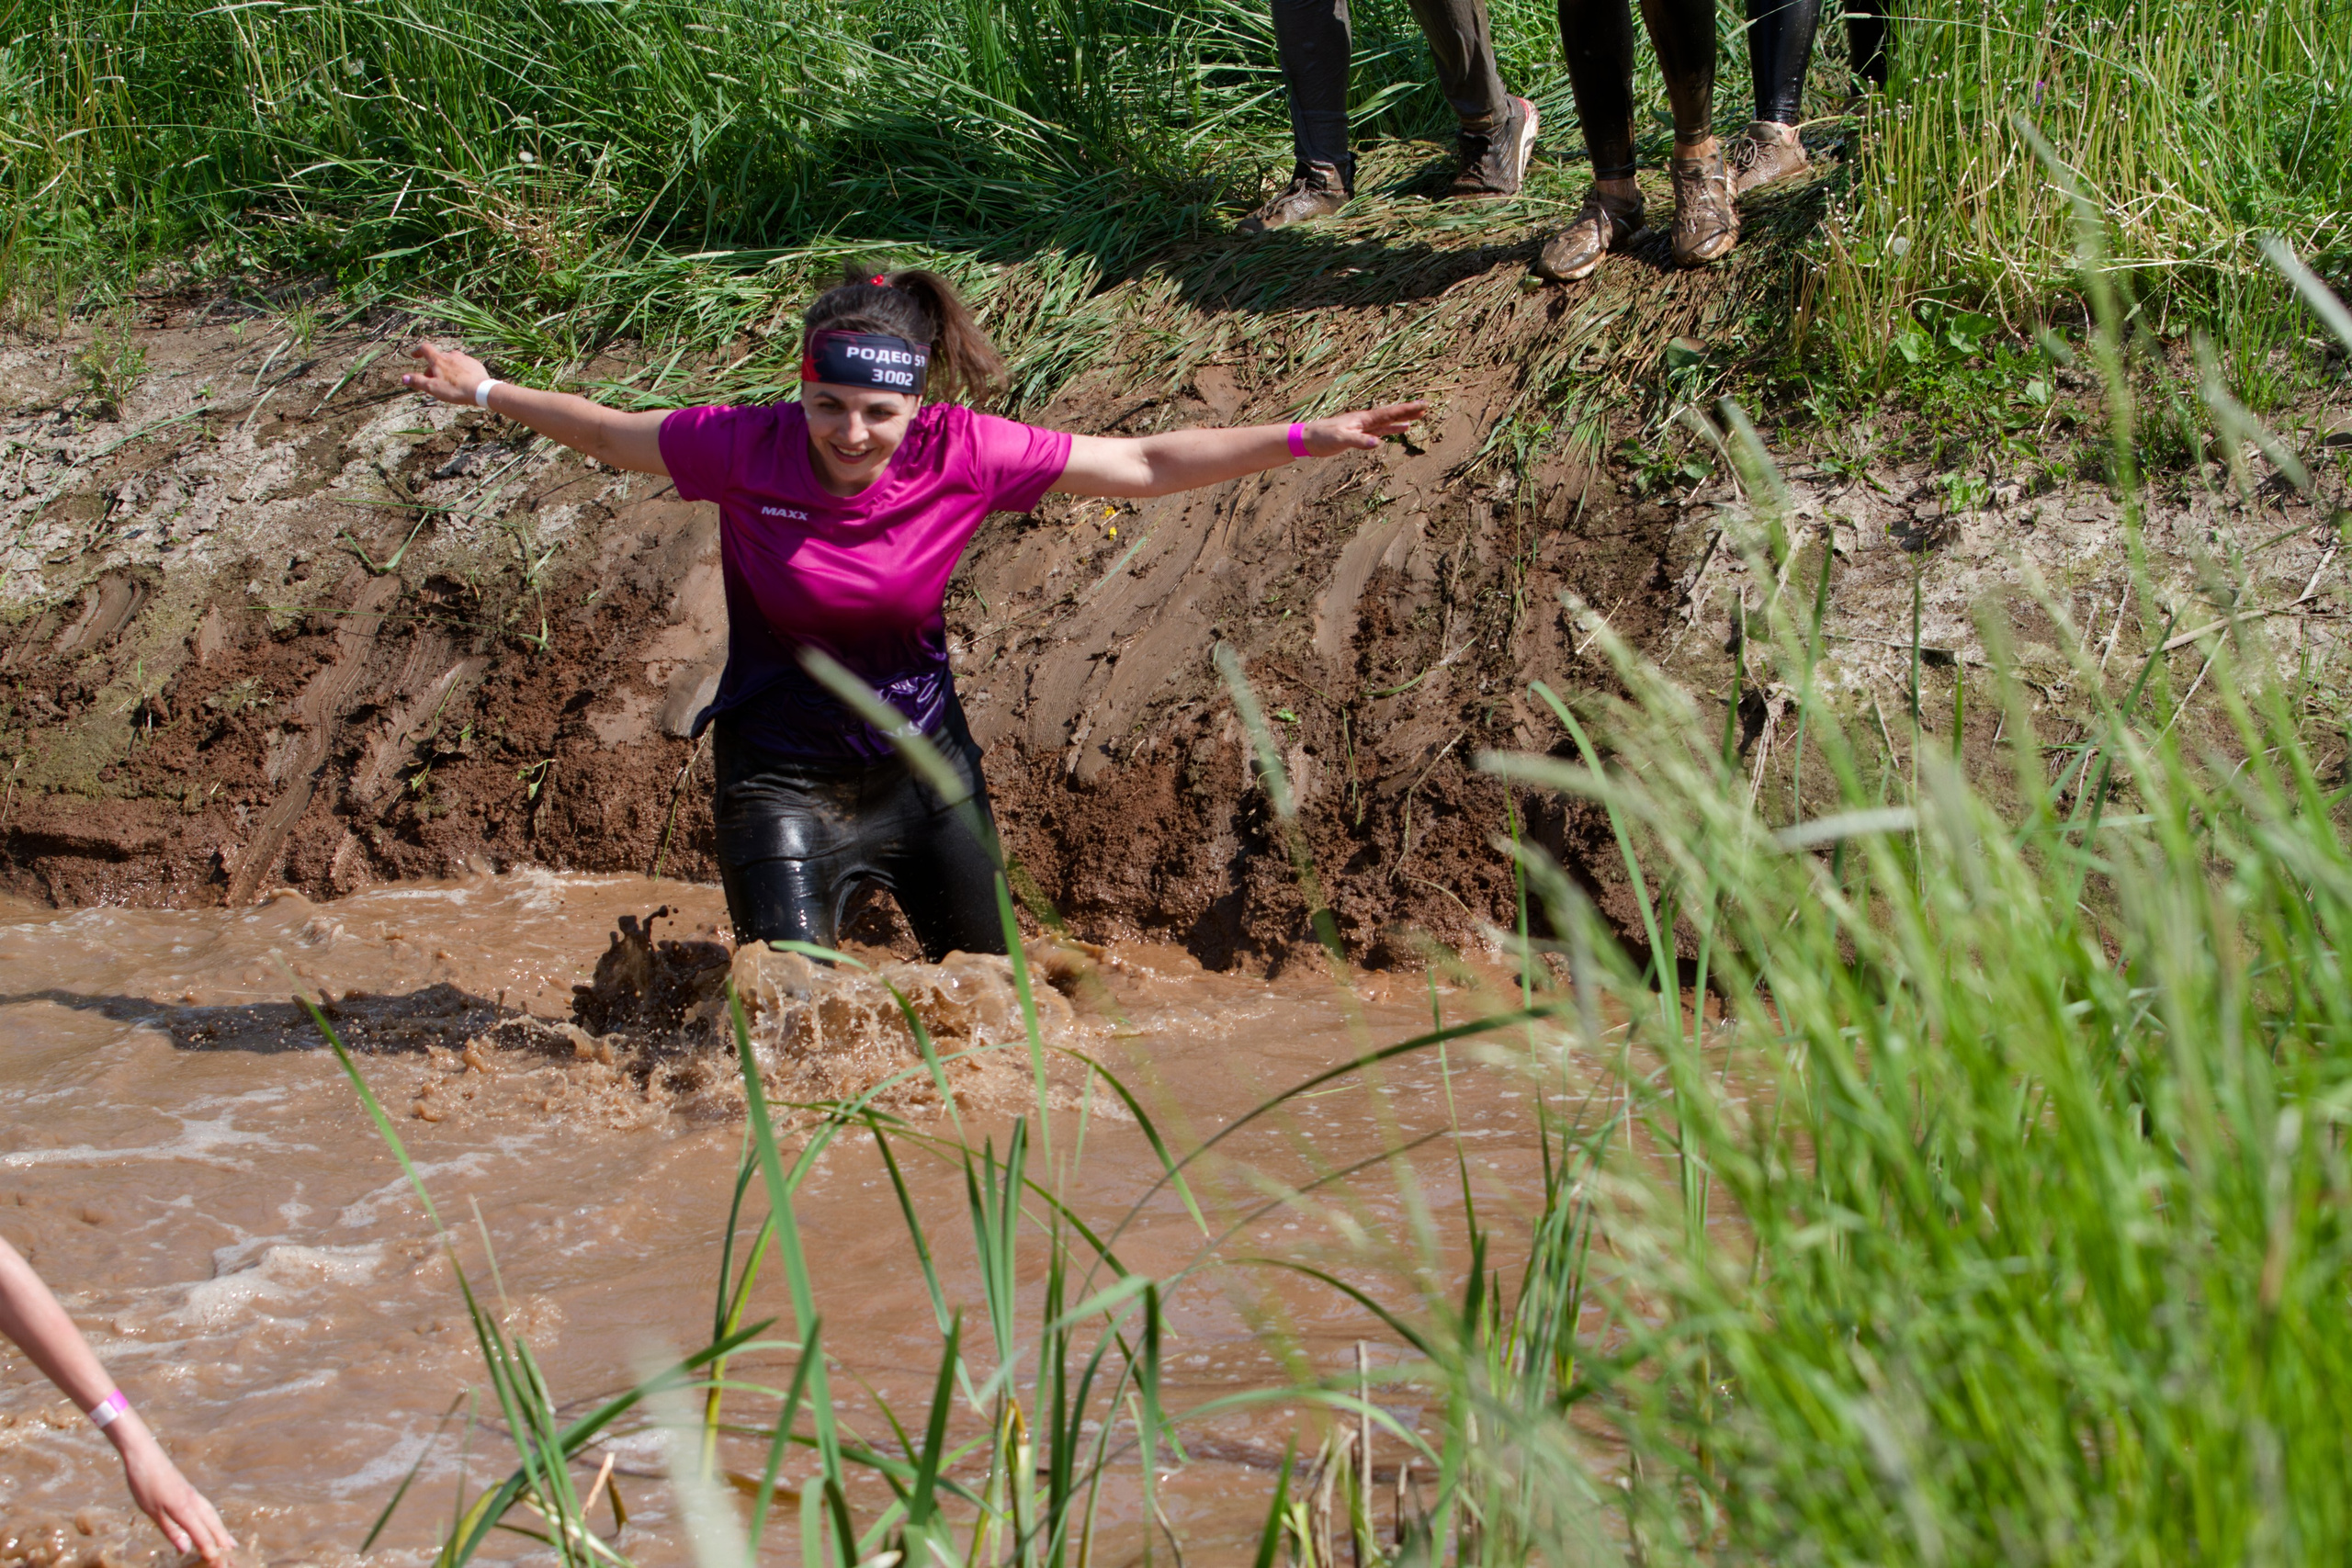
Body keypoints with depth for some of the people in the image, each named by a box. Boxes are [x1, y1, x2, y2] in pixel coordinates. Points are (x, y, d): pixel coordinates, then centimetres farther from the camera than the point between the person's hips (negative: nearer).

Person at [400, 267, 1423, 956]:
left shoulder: (959, 455, -17)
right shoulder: (745, 450, -18)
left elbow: (1145, 466, -11)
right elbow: (611, 435, 1)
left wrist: (1309, 441, -15)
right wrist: (486, 392, 5)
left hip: (922, 761, 2)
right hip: (780, 768, -2)